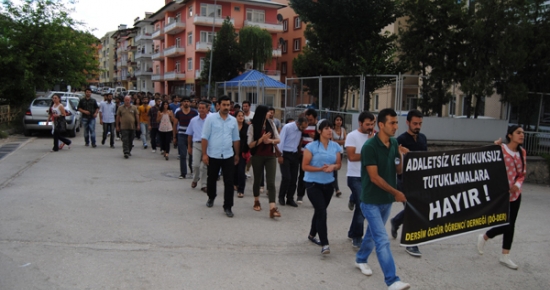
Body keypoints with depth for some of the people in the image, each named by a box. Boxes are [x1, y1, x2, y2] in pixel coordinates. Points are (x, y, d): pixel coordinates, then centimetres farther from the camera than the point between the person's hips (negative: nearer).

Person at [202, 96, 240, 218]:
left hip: (228, 156, 2)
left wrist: (237, 154, 14)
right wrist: (204, 154, -10)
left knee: (229, 181, -1)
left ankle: (227, 207, 7)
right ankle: (211, 198, 42)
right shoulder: (211, 118, -6)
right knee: (212, 179, 16)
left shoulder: (233, 120, 3)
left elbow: (236, 139, 11)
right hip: (213, 155, -1)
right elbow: (205, 137, -6)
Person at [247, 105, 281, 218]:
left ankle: (272, 208, -15)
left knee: (271, 182, -8)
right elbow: (250, 144, -7)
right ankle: (256, 201, 37)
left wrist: (270, 140, -15)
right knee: (257, 180, 13)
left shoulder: (271, 124, 4)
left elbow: (278, 139, 6)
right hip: (257, 157, -1)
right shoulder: (252, 126, -4)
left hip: (271, 156, 1)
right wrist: (262, 139, -22)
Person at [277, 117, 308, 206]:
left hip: (295, 155, 5)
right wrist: (280, 155, -11)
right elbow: (281, 141, -11)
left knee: (294, 178, 4)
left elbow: (299, 143, 10)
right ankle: (281, 197, 10)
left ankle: (290, 198, 16)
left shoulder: (301, 130, 1)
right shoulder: (287, 127, -14)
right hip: (285, 154, -5)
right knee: (286, 177, -9)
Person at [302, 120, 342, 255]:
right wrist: (321, 168, -22)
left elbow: (339, 164, 8)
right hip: (313, 184, -5)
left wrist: (333, 167, -15)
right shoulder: (311, 146, -11)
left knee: (320, 211, 17)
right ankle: (324, 244, -8)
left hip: (328, 184, 5)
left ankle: (312, 235, 39)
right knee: (322, 212, -13)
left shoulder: (335, 146, 2)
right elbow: (305, 166, -11)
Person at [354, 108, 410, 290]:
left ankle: (361, 259, 43)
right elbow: (374, 177, -20)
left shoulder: (394, 144, 2)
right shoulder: (370, 146, -19)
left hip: (387, 200, 7)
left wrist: (402, 157, -14)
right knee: (382, 240, -9)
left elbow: (398, 171, 6)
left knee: (373, 234, 21)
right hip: (372, 200, -7)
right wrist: (396, 193, -17)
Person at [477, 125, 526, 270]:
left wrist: (517, 184, -7)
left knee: (511, 225, 11)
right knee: (507, 225, -8)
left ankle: (505, 257, 22)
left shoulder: (522, 152, 8)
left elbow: (522, 173, 12)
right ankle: (483, 238, 19)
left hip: (515, 194, 7)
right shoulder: (500, 149, -11)